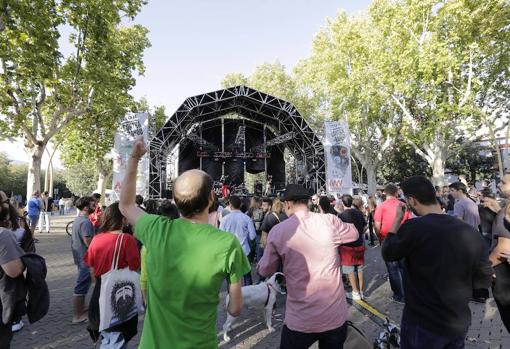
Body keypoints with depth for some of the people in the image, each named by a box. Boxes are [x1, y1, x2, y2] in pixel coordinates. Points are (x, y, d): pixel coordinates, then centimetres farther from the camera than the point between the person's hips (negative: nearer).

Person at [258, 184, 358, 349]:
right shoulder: (330, 221, -10)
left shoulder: (278, 230, -12)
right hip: (336, 316, 2)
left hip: (300, 320, -2)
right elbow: (354, 233, 12)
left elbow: (265, 271, 1)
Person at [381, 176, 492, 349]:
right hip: (460, 323, 5)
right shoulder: (471, 232, -9)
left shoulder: (413, 228, -25)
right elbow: (484, 280, 2)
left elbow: (388, 254, -7)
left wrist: (397, 219, -2)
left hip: (422, 324, -4)